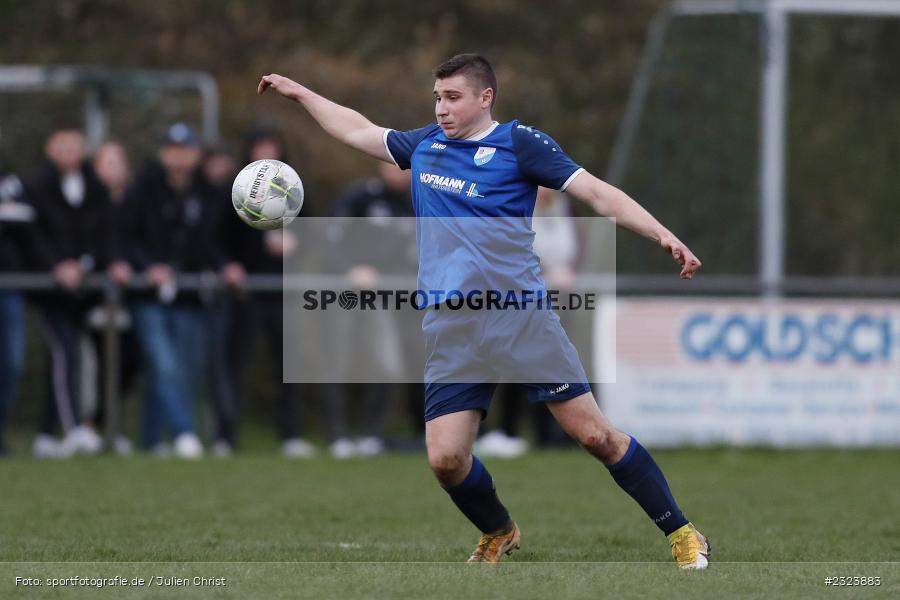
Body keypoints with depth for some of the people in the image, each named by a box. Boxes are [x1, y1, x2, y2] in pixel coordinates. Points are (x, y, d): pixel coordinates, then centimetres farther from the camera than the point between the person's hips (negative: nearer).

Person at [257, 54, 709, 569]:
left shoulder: (519, 142, -1)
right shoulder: (425, 145, 15)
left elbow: (596, 192, -5)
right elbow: (358, 131, 31)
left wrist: (663, 235, -15)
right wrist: (298, 92, 35)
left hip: (520, 314, -5)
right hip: (450, 328, 5)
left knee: (592, 432, -8)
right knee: (446, 458, -5)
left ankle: (680, 533, 5)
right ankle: (499, 534, 25)